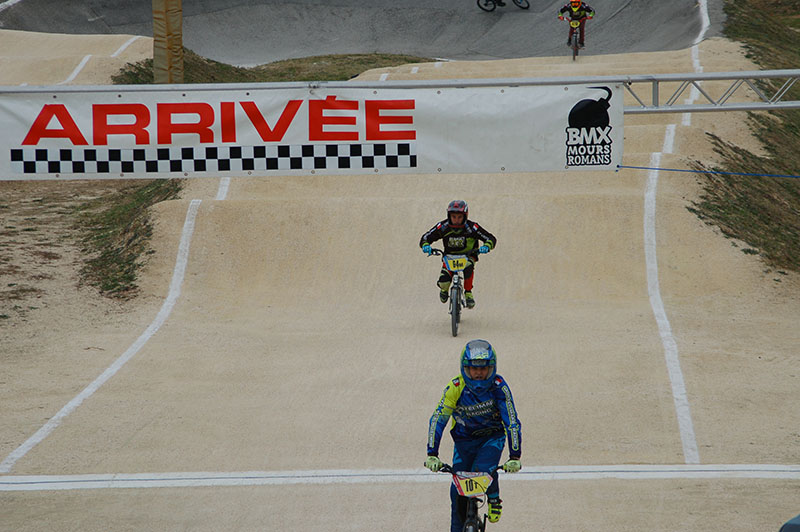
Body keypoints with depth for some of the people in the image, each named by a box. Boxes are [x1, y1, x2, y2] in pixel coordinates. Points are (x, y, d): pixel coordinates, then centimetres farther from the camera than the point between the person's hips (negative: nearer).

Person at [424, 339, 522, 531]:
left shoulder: (499, 387, -23)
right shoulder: (455, 388, -21)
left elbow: (512, 422, -22)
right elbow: (438, 420, -21)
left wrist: (514, 457, -29)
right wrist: (432, 455, -28)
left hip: (492, 438, -2)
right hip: (464, 439, 2)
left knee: (484, 470, -29)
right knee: (458, 491, -4)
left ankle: (494, 499, 3)